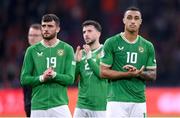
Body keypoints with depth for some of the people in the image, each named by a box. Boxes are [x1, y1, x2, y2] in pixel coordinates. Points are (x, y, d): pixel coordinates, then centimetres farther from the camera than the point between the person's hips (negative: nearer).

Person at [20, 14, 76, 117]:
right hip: (37, 106, 2)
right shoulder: (32, 50, 7)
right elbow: (24, 79, 4)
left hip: (59, 104, -2)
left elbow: (70, 79, -2)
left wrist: (54, 75, -20)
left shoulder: (67, 49, 4)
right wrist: (41, 78, -13)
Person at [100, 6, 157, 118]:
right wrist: (128, 74, -16)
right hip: (117, 101, -4)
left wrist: (139, 73, -11)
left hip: (139, 101, 4)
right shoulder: (111, 43, 0)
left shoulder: (148, 46, 11)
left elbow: (153, 75, 12)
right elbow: (103, 72, -4)